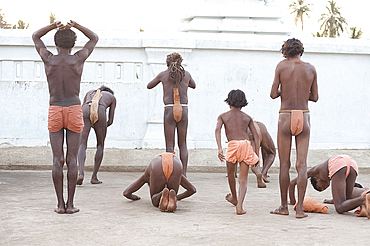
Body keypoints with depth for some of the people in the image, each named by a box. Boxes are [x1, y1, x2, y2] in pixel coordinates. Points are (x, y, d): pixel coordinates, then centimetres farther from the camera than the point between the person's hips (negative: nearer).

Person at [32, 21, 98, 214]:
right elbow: (94, 39, 16)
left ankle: (60, 203, 0)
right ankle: (70, 204, 0)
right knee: (72, 159, 1)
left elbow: (35, 37, 20)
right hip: (75, 111, 0)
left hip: (54, 112, 1)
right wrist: (76, 26, 8)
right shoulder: (78, 58, -1)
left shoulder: (48, 59, 0)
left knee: (57, 160, 1)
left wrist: (53, 26, 9)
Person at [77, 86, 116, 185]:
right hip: (100, 112, -1)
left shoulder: (90, 92, 41)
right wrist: (101, 128, 41)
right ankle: (94, 177, 12)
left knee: (82, 146, 4)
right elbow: (110, 120, 26)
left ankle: (81, 173, -20)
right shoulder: (112, 97, 35)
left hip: (85, 110, 1)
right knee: (100, 145, 17)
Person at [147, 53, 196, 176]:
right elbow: (193, 85, 31)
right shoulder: (186, 74, 9)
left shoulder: (163, 74, 3)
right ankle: (183, 174, 7)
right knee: (182, 144, 10)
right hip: (183, 110, 2)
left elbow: (149, 86, 19)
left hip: (169, 110, -2)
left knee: (170, 145, 1)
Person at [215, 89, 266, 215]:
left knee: (231, 174, 24)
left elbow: (217, 129, -2)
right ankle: (239, 205, -16)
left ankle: (234, 198, 45)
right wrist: (257, 156, 16)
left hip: (232, 145, -1)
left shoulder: (222, 116, 18)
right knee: (243, 179, 4)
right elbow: (256, 136, 15)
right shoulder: (247, 117, 23)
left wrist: (219, 148, -11)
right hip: (246, 144, 1)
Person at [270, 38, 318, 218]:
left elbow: (273, 94, -2)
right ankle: (300, 208, -3)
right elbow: (315, 97, 11)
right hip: (304, 117, 2)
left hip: (286, 117, -2)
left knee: (284, 164, 7)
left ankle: (284, 206, 13)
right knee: (302, 164, 1)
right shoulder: (311, 69, 6)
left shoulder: (282, 66, -1)